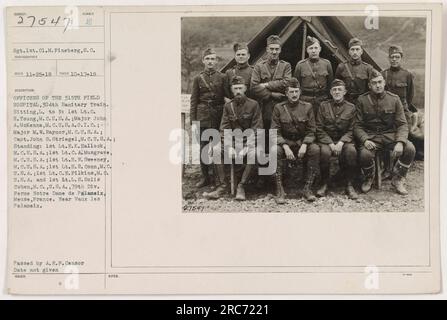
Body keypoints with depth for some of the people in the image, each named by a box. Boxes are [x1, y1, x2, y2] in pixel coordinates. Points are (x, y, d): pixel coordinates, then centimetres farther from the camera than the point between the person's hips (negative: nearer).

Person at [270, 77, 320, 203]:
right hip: (284, 142, -1)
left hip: (303, 142, 1)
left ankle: (307, 188, -20)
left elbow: (311, 131, 2)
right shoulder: (279, 108, 0)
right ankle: (279, 190, -25)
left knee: (315, 149, -30)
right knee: (274, 151, -33)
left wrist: (304, 145, -17)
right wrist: (285, 147, -20)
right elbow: (275, 132, -4)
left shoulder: (307, 107, 3)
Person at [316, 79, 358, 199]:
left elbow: (351, 131, 3)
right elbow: (319, 129, 0)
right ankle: (324, 184, -13)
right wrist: (330, 144, -13)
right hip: (326, 140, 0)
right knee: (324, 152, -34)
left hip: (344, 140, 1)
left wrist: (341, 142, -16)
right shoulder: (323, 106, 4)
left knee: (351, 151, -32)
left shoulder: (351, 107, 5)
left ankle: (349, 185, -15)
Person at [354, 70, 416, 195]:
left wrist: (400, 142, -18)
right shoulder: (362, 100, 1)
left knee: (410, 148, -26)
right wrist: (365, 140, -20)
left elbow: (402, 124, 1)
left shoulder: (394, 99, 3)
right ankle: (368, 179, 3)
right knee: (365, 154, -34)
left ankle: (398, 179, 1)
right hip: (370, 136, -2)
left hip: (390, 134, 2)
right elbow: (357, 126, 0)